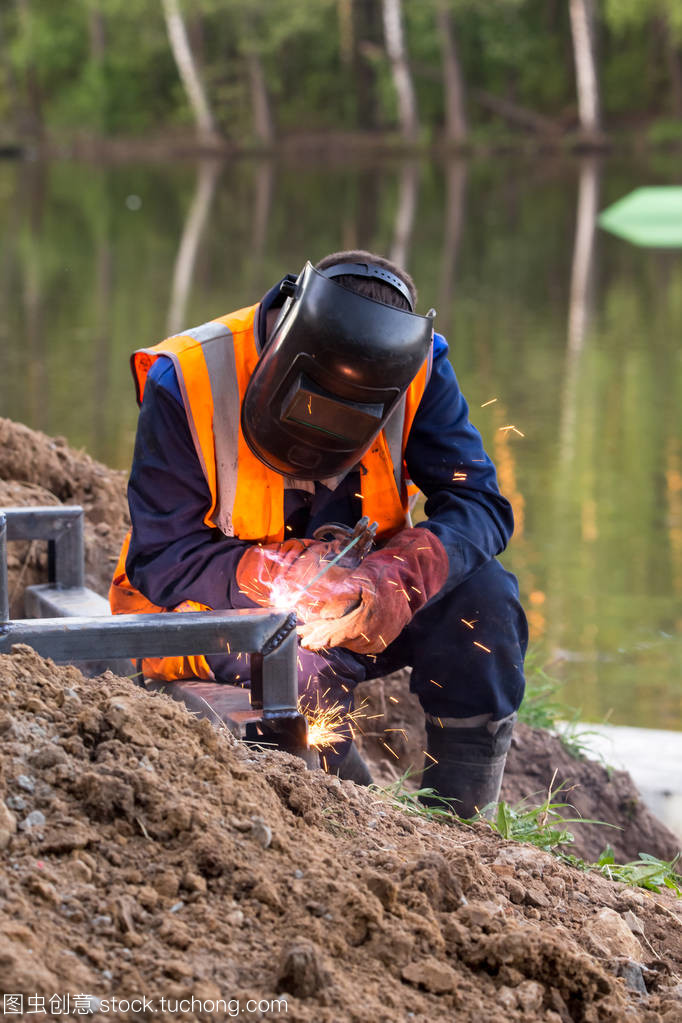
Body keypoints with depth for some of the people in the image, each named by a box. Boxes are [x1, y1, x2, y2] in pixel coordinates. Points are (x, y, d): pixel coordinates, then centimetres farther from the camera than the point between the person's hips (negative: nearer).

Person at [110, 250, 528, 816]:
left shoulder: (418, 368, -14)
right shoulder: (188, 380, -22)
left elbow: (479, 505, -17)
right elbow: (161, 561, -21)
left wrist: (400, 576, -38)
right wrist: (281, 575, -38)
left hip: (354, 605, 3)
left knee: (482, 591, -22)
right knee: (309, 664, -34)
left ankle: (459, 826, -10)